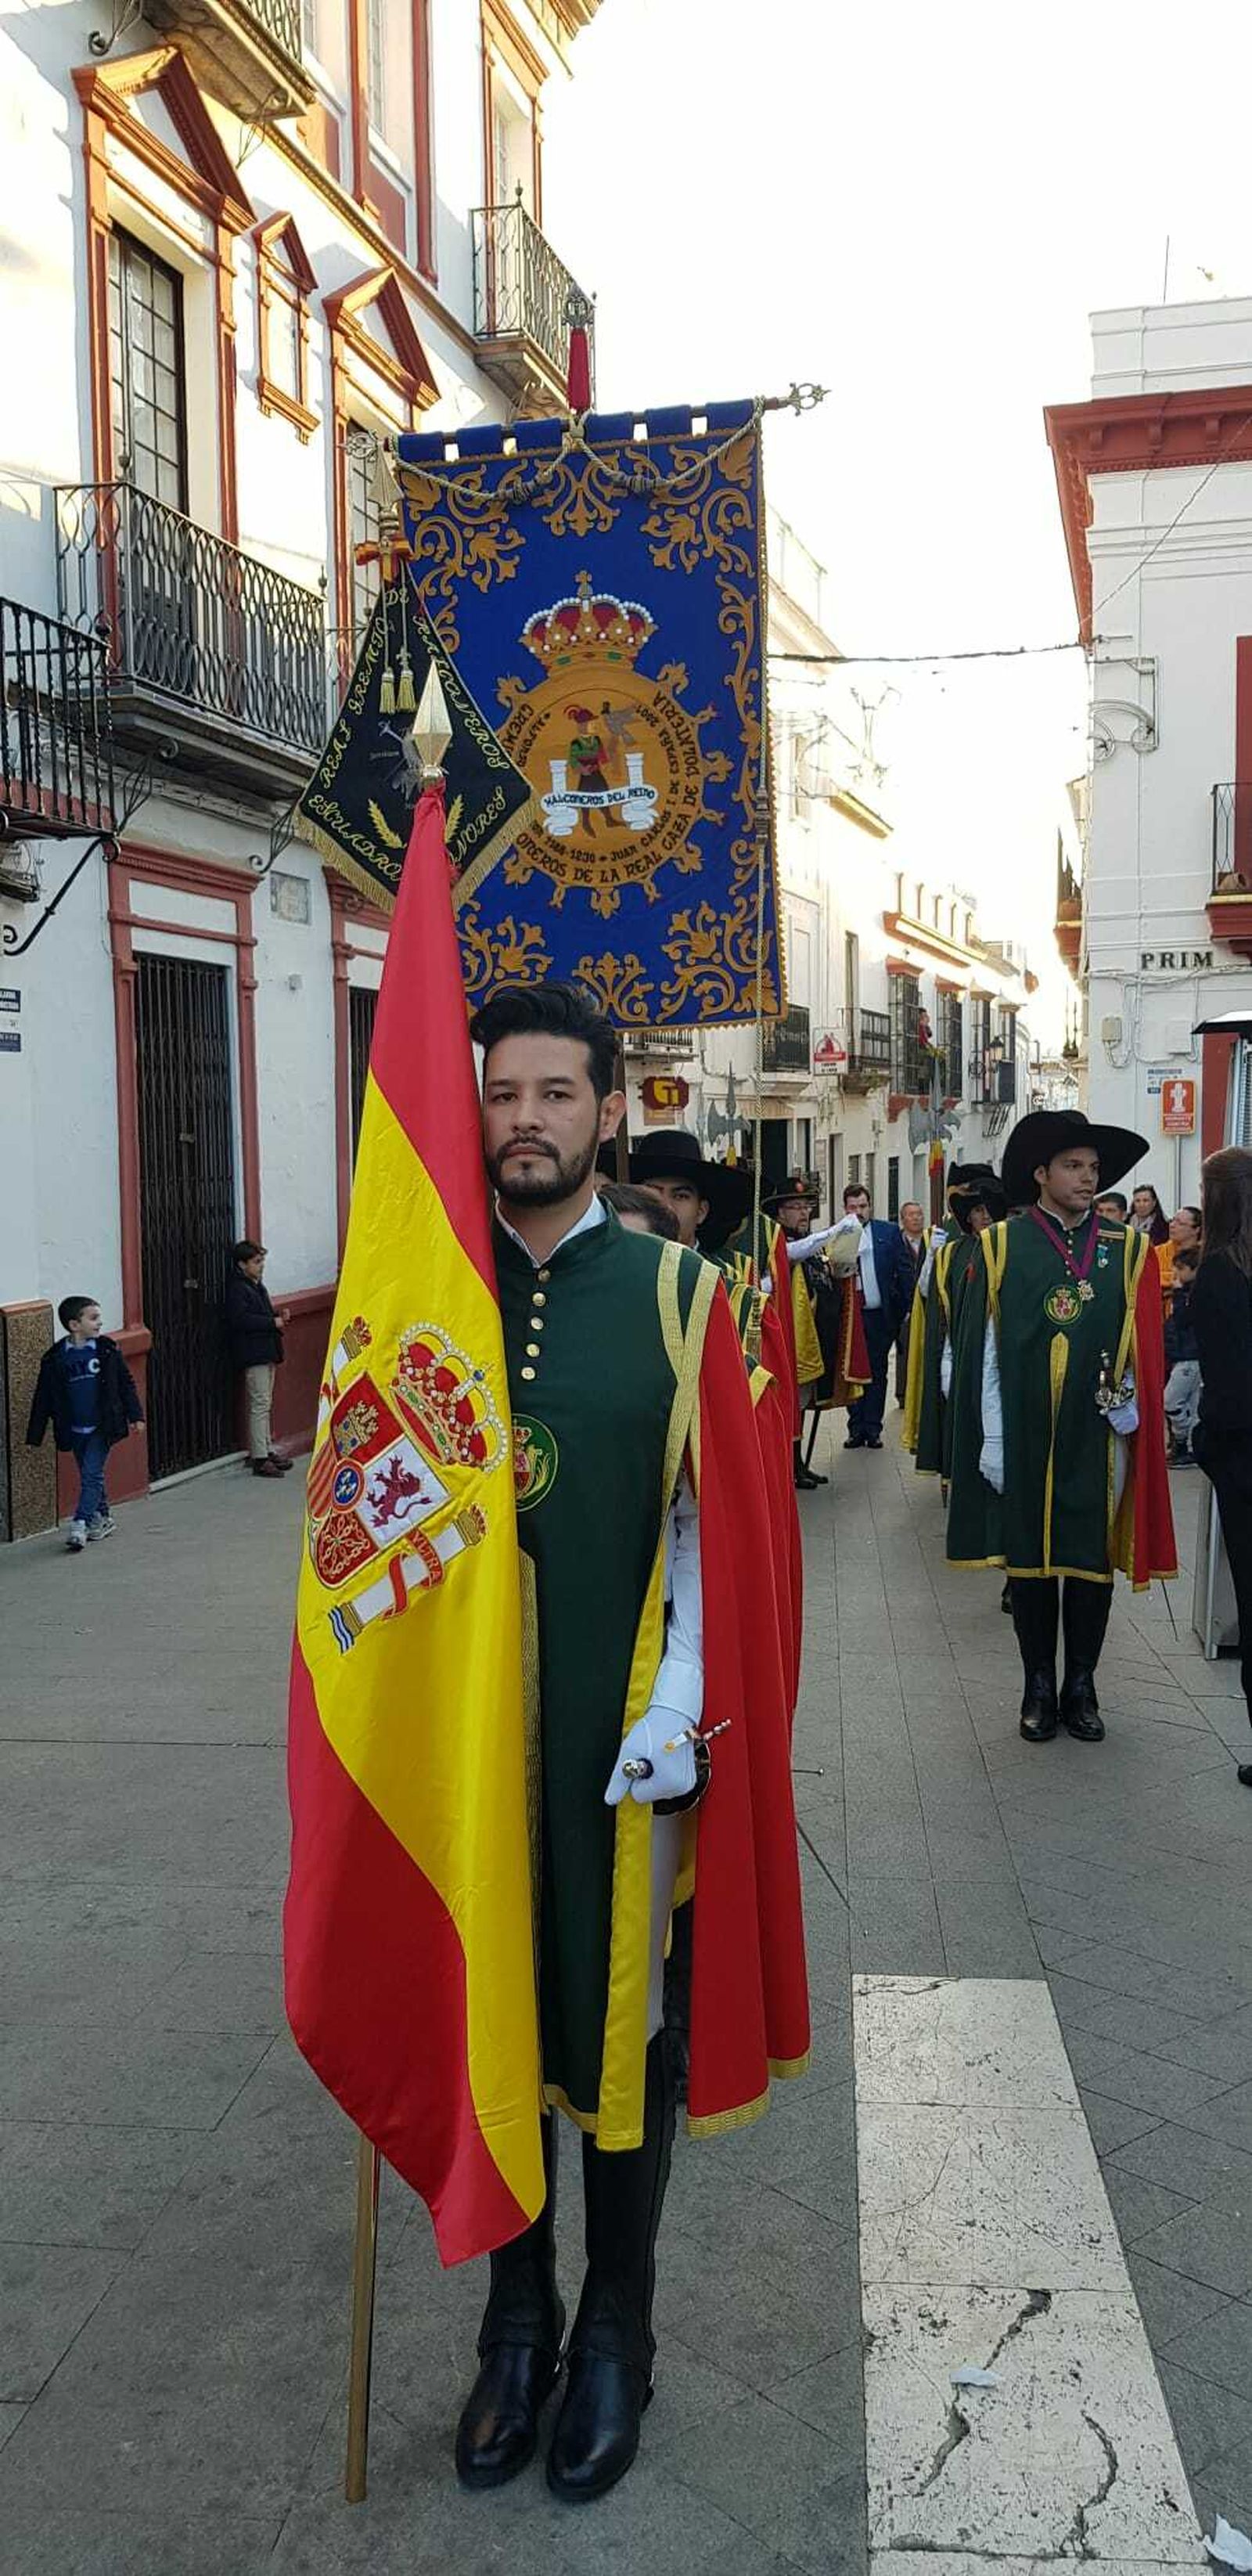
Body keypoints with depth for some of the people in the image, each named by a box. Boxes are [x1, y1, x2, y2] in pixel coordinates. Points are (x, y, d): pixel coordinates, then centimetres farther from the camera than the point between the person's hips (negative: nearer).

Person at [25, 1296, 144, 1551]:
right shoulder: (55, 1358, -3)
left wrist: (135, 1415, 1)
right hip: (75, 1431, 2)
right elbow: (43, 1398, 2)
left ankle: (80, 1525, -11)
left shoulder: (108, 1350, -3)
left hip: (102, 1427, -2)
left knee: (92, 1474, -10)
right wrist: (34, 1436, 4)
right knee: (90, 1476, 12)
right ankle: (103, 1519, 28)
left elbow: (126, 1384, 5)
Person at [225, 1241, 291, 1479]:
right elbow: (241, 1320, -23)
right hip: (253, 1354, -10)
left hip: (266, 1352, 10)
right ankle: (260, 1459, -8)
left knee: (265, 1405, 14)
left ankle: (267, 1450, 21)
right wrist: (273, 1323, -19)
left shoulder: (257, 1286, 17)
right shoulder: (237, 1288, -12)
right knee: (260, 1404, -9)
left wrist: (278, 1319, 6)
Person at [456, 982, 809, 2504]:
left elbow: (717, 1526, -4)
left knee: (624, 2018, 11)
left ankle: (614, 2334, 32)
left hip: (625, 1728, -2)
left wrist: (678, 1709, -10)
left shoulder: (677, 1294, -4)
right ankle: (518, 2321, 34)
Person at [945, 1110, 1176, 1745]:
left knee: (1092, 1562, 8)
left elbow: (1142, 1353, 4)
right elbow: (985, 1351, -2)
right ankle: (1039, 1688, 21)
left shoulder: (1127, 1250, 3)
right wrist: (991, 1440, -5)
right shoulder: (1001, 1246, -1)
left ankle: (1082, 1687, 23)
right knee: (1028, 1560, 8)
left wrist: (1129, 1417, -5)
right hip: (1024, 1441, -1)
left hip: (1097, 1440, 1)